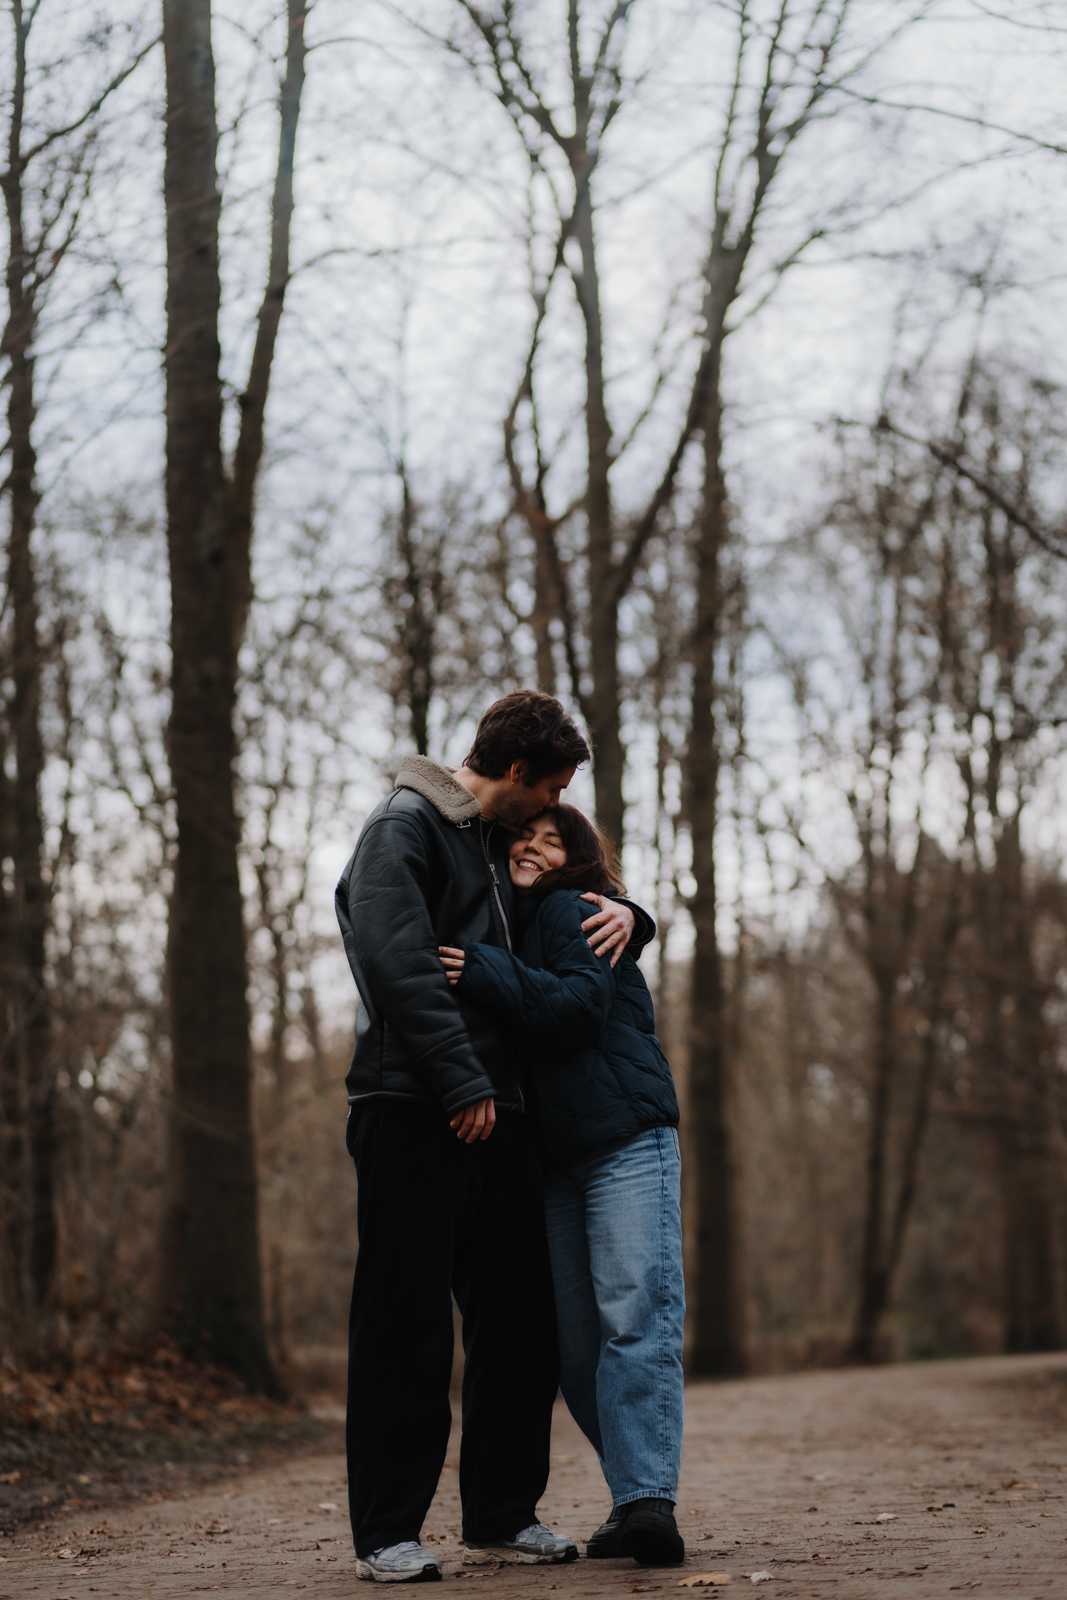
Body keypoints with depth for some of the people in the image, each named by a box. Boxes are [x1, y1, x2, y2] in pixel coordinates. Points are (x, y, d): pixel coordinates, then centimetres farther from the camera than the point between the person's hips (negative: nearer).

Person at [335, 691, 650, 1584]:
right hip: (413, 1111, -9)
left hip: (497, 1116, 9)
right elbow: (398, 964, -17)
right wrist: (463, 1083, -21)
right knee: (406, 1327, -5)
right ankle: (388, 1533, 0)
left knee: (521, 1326, 9)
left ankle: (503, 1516, 18)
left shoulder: (505, 847, 21)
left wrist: (624, 914, 11)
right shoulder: (404, 830, -6)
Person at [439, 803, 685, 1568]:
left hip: (626, 1139, -7)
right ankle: (637, 1493, 10)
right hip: (552, 1154, 7)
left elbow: (578, 1003, -17)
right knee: (573, 1340, 3)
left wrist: (483, 973, -22)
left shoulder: (573, 911, -1)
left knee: (634, 1317, -15)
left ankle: (647, 1498, -20)